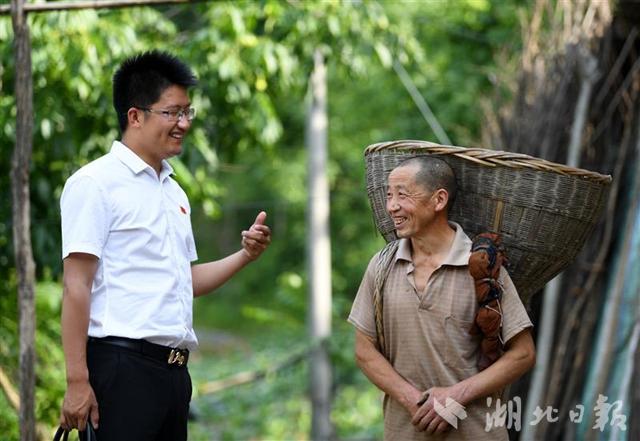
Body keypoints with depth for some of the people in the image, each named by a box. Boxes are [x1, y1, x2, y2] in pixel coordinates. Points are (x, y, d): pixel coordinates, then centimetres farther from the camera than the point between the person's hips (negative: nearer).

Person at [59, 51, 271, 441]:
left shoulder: (174, 192, 19)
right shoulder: (96, 183, -6)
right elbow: (76, 285, -12)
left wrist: (245, 256, 8)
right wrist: (77, 381, -18)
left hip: (173, 368, 8)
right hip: (122, 365, -8)